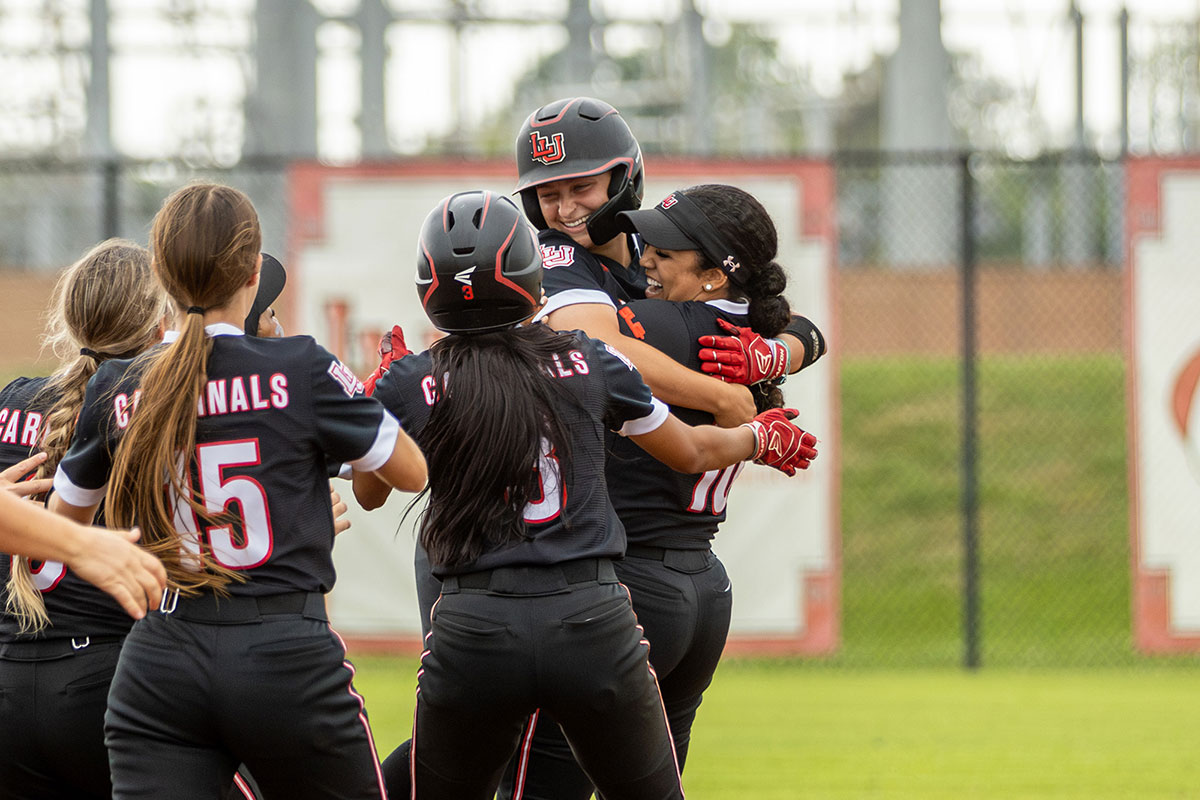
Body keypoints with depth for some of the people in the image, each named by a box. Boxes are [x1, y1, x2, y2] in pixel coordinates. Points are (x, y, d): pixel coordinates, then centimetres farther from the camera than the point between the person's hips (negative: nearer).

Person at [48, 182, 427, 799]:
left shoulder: (116, 392, 3)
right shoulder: (303, 372, -6)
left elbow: (63, 516, 21)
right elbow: (411, 471, 9)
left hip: (159, 662, 2)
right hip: (288, 656, -2)